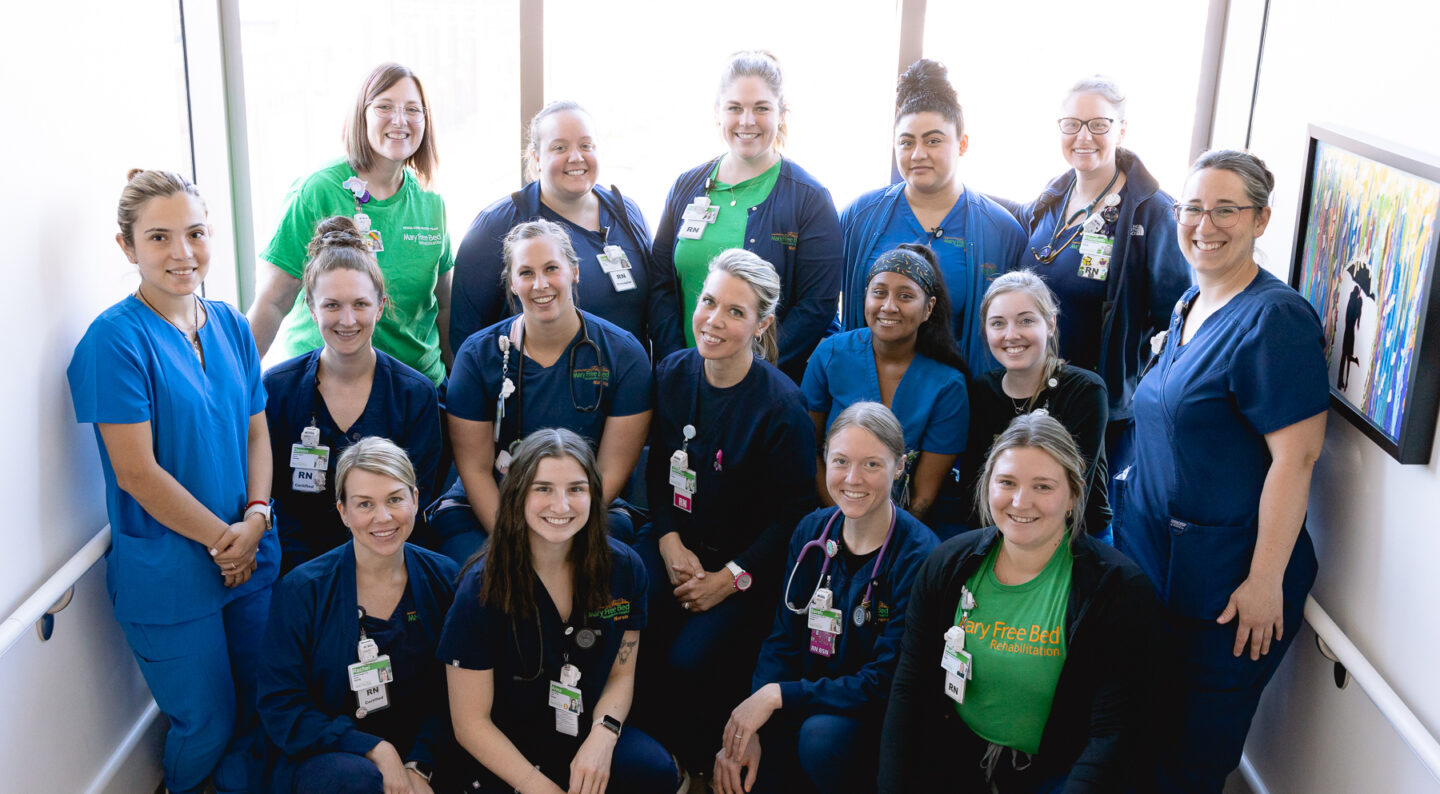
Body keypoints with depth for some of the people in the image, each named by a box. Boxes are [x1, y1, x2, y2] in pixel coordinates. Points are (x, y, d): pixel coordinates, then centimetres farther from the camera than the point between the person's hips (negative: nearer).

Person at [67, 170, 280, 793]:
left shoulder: (230, 326, 4)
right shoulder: (115, 339, -15)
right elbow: (137, 472, -17)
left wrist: (256, 518, -7)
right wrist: (221, 538, -12)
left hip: (250, 552, 6)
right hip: (166, 572, -5)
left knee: (258, 708, 16)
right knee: (207, 724, 10)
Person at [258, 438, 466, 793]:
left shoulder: (444, 578, -1)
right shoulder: (300, 591, -8)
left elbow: (448, 696, 1)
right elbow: (281, 709, -8)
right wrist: (374, 749, -19)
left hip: (424, 754, 3)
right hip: (324, 757, -2)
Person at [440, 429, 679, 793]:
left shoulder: (624, 568, -7)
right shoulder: (483, 588, -17)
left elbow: (621, 673, 5)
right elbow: (471, 722, -12)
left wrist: (602, 737, -15)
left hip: (587, 733, 2)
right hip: (508, 750, -2)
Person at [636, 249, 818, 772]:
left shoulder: (780, 405, -17)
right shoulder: (672, 375, -2)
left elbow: (795, 512, -12)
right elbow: (657, 470, 8)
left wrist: (732, 578, -15)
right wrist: (670, 544, -6)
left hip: (749, 561, -4)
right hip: (678, 539, 4)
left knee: (688, 662, -21)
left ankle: (698, 758, 14)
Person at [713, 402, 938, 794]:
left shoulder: (917, 556, -18)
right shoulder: (812, 532, -1)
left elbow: (885, 682, -19)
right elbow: (783, 641, 0)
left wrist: (777, 695, -21)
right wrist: (747, 729, -14)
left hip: (880, 718, -4)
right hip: (811, 704, 4)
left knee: (822, 735, -33)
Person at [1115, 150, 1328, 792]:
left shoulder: (1274, 318, -18)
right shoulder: (1188, 306, 9)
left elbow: (1296, 456, -21)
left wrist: (1265, 581, -21)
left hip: (1223, 572, -8)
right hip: (1152, 550, 8)